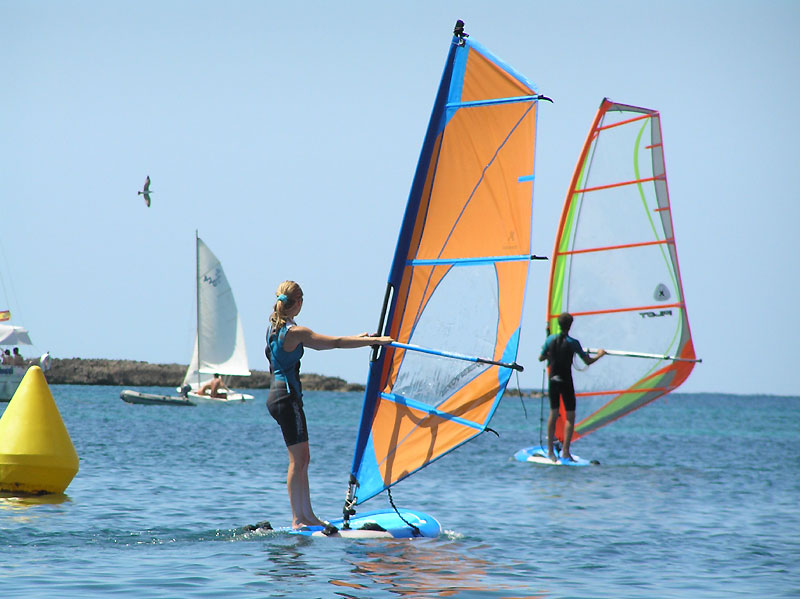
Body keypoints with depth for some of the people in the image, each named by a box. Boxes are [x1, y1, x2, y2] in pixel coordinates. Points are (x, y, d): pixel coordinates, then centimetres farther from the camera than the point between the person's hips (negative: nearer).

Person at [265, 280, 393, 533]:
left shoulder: (274, 327, 12)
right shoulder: (295, 332, -17)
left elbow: (321, 341, 20)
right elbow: (335, 343, -18)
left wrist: (357, 338, 21)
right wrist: (374, 341, -13)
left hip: (278, 395, 10)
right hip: (287, 396, -10)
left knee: (303, 459, 12)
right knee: (298, 460, -5)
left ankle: (307, 515, 15)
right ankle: (297, 520, -2)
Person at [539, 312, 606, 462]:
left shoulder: (550, 339, -1)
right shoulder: (573, 343, -11)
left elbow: (541, 358, 10)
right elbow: (588, 361, -6)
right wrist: (599, 355, 13)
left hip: (553, 381, 4)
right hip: (566, 382, -4)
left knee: (553, 414, 14)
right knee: (570, 416, 2)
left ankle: (550, 450, 16)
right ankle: (565, 451, -5)